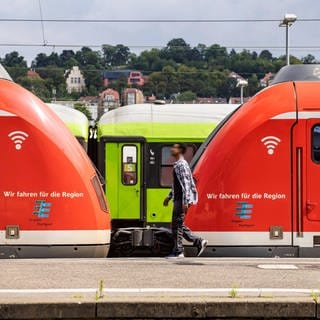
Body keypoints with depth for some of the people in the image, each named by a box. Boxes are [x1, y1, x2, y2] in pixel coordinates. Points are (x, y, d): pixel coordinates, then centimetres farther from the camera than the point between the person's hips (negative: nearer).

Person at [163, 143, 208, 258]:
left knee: (177, 225, -4)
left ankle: (178, 251, 2)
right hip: (178, 199, 10)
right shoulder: (177, 165, 17)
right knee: (178, 225, 12)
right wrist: (169, 197, 27)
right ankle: (199, 241, 16)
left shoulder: (182, 165, -14)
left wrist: (185, 202, -24)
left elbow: (186, 184, -20)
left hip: (181, 200, -10)